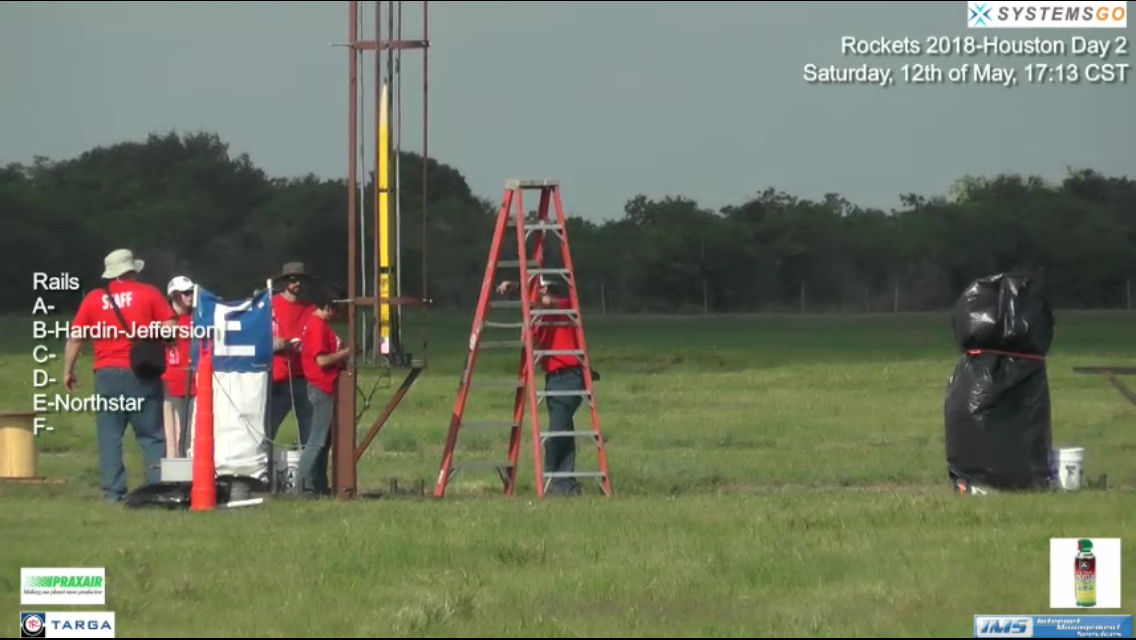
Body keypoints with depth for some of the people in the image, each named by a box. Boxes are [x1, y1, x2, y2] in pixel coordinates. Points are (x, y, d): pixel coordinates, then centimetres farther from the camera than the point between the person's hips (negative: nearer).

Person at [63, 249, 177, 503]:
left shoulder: (94, 299, 7)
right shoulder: (149, 294, 3)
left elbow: (75, 338, 6)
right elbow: (170, 330, -4)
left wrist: (68, 371, 15)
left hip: (108, 374, 1)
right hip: (143, 374, 0)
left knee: (109, 435, 3)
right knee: (151, 434, 5)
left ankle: (113, 491, -2)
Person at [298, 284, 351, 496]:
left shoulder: (320, 324, 16)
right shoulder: (318, 327, -16)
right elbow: (322, 360, -22)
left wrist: (342, 352, 9)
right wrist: (346, 352, -15)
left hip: (327, 389, 11)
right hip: (323, 389, -11)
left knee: (323, 439, 12)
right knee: (318, 439, -9)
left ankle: (319, 485, 14)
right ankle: (307, 485, -9)